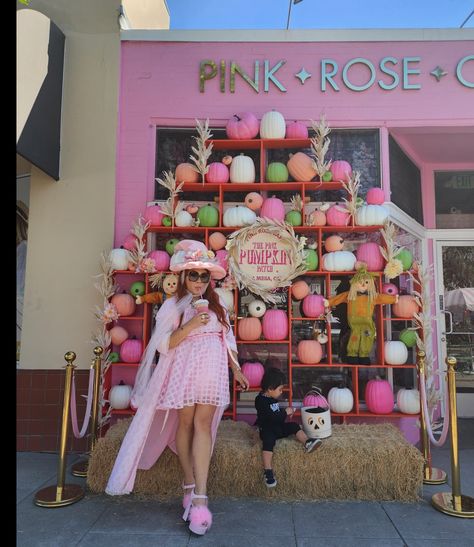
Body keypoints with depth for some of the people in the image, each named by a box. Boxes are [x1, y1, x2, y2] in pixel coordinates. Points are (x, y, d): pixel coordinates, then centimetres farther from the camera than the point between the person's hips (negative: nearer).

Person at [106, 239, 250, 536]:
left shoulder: (218, 306, 13)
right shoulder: (173, 305, 2)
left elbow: (228, 340, 17)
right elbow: (163, 344, -4)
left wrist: (236, 369, 13)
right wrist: (190, 326, -14)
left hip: (212, 368, 2)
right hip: (183, 369, -1)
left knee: (202, 423, -7)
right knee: (185, 422, 2)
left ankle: (200, 495, -8)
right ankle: (189, 484, 19)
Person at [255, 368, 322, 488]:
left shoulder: (272, 399, 11)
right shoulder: (261, 401, -19)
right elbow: (271, 418, -26)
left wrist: (286, 413, 9)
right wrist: (285, 412, -16)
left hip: (278, 427, 9)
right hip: (267, 430, -9)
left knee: (294, 426, -2)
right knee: (268, 441, -34)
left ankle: (307, 442, -21)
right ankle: (268, 472, -36)